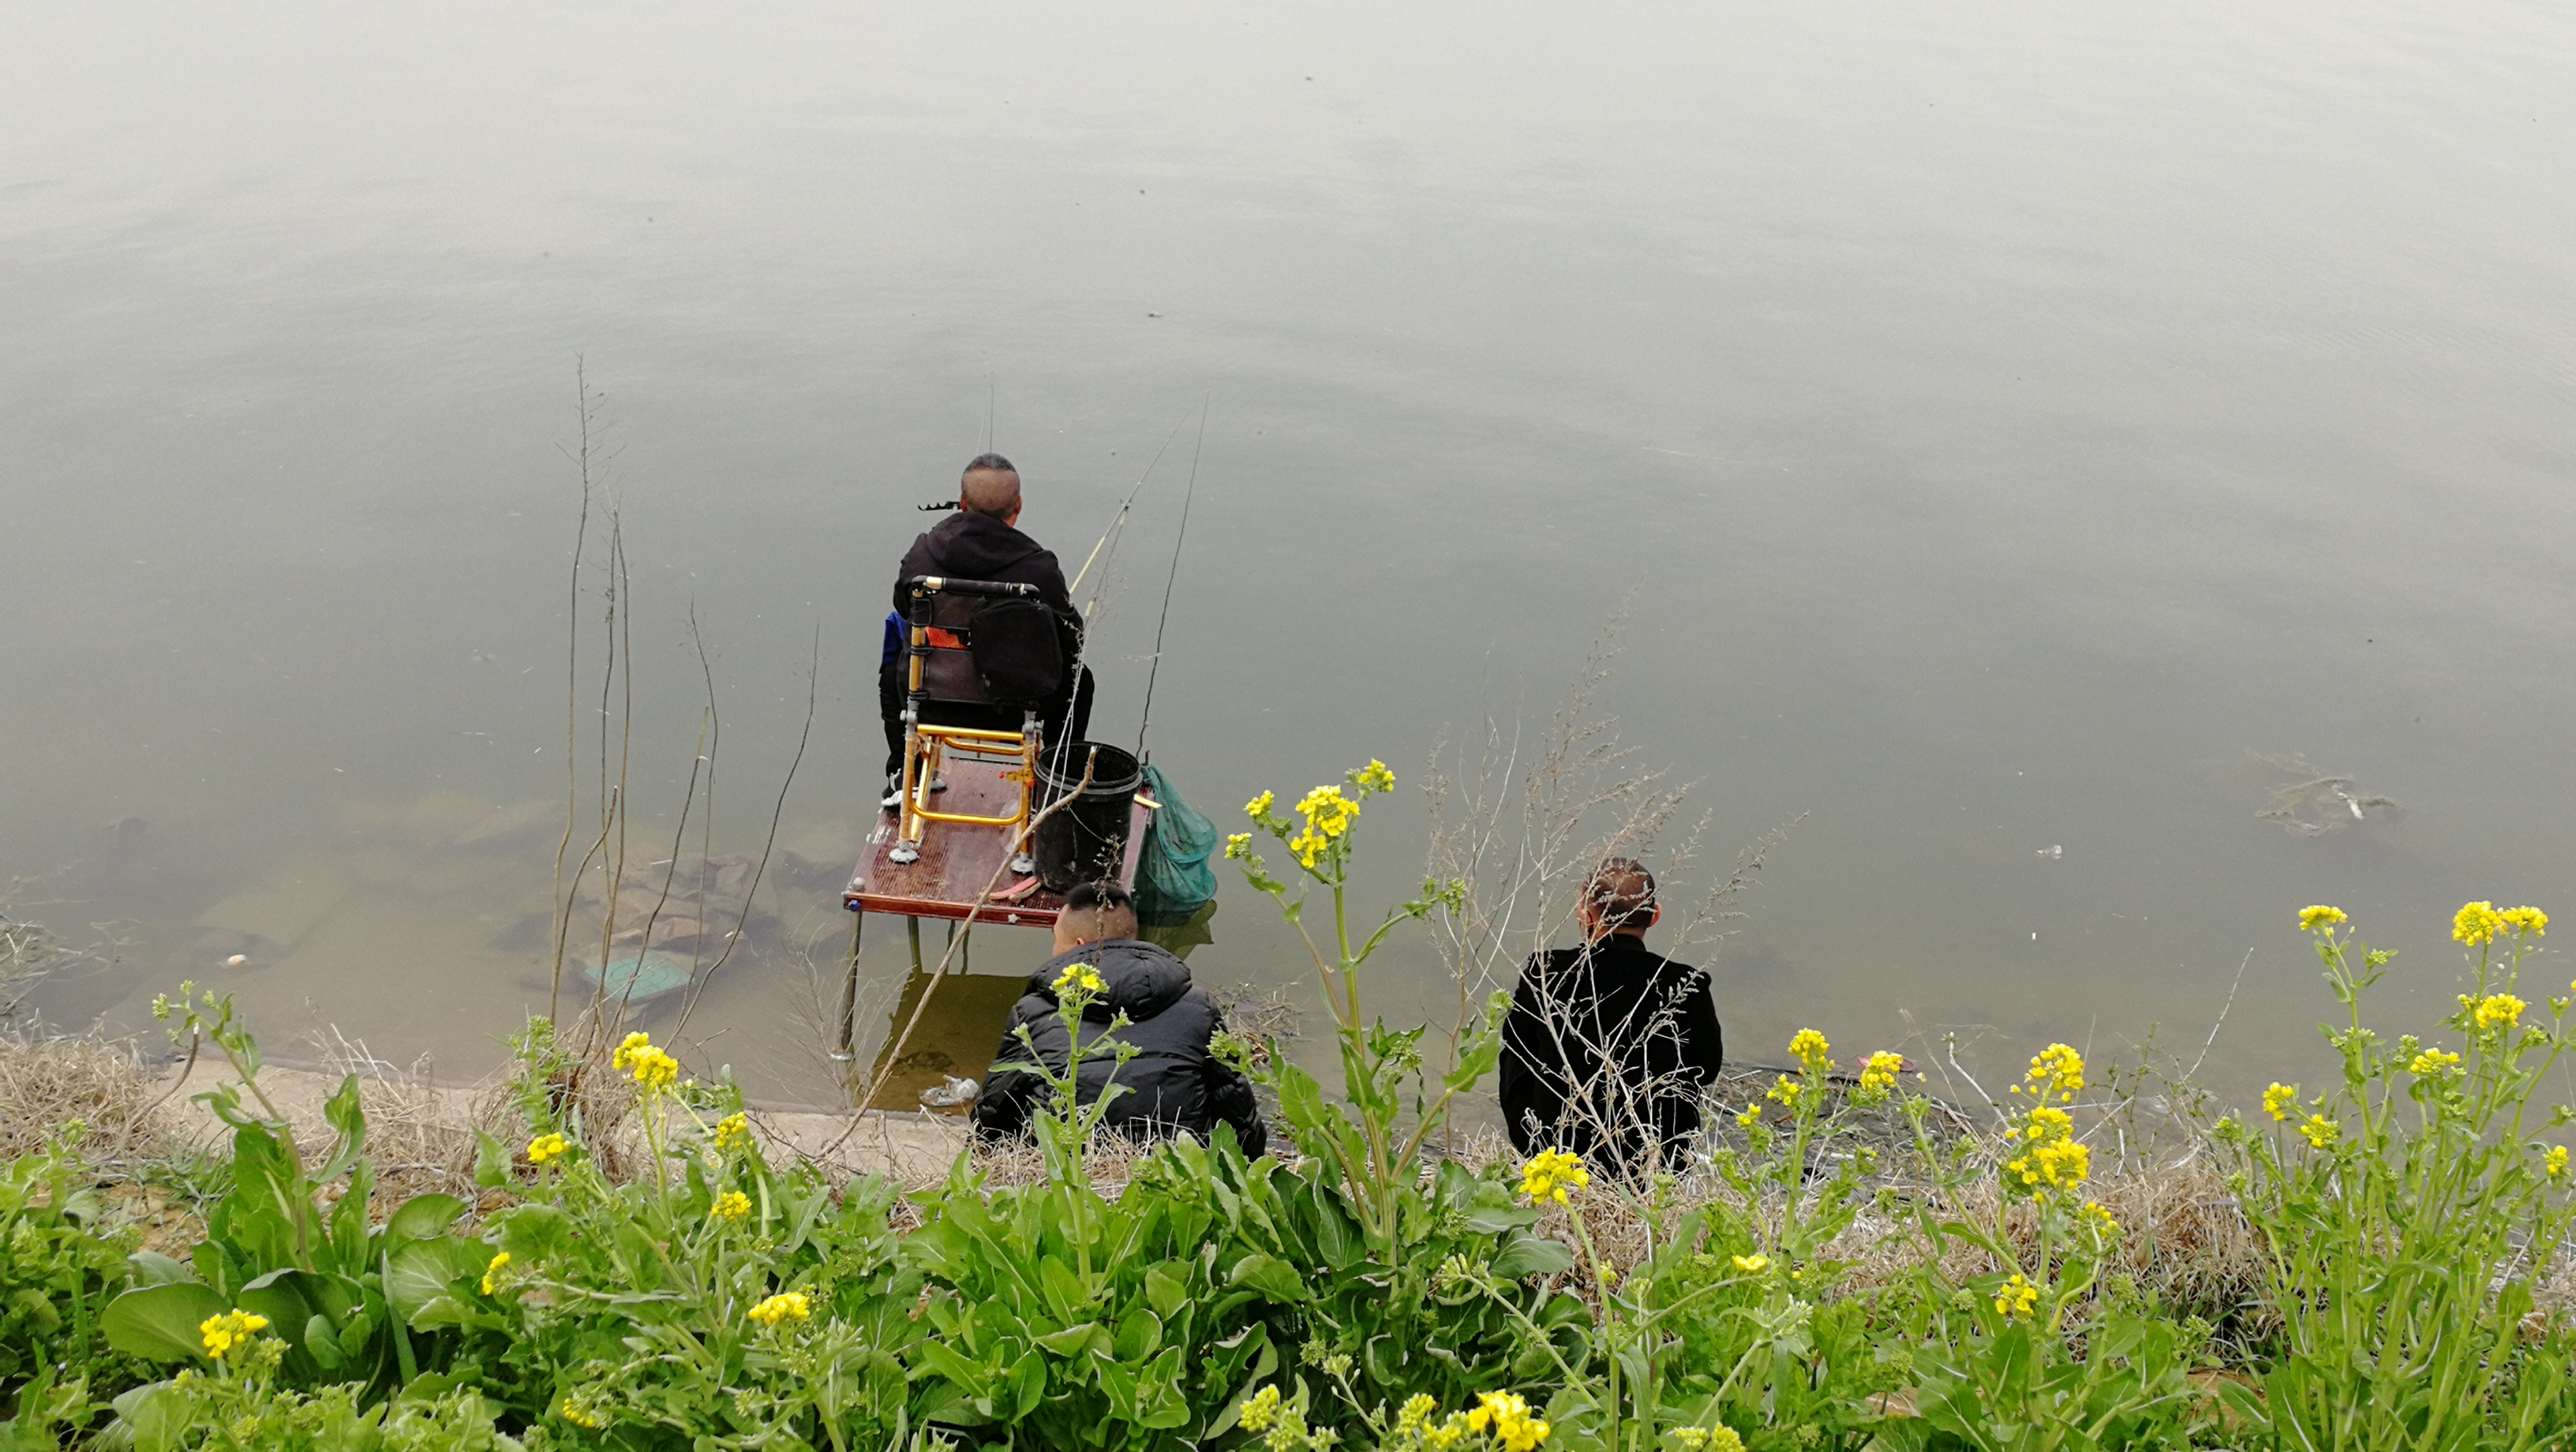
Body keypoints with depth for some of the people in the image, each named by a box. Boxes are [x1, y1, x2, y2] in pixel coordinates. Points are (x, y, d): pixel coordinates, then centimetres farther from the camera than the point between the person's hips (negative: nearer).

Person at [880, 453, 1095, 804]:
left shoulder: (921, 552, -10)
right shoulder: (1039, 567, -19)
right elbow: (1071, 639, -6)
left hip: (928, 700, 2)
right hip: (1009, 710, -2)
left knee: (894, 665, 39)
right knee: (1077, 680, 30)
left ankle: (903, 775, 36)